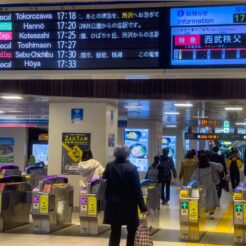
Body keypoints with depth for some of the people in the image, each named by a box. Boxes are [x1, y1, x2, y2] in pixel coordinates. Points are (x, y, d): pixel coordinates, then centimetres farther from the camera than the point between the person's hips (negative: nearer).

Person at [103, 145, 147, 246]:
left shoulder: (109, 166, 0)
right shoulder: (132, 168, -11)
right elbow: (137, 189, -12)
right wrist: (142, 207, -9)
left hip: (113, 204, 3)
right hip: (128, 204, -3)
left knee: (115, 231, 9)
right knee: (132, 231, 10)